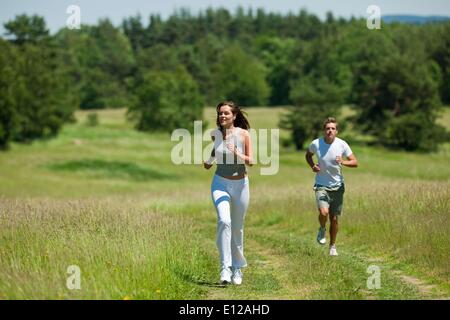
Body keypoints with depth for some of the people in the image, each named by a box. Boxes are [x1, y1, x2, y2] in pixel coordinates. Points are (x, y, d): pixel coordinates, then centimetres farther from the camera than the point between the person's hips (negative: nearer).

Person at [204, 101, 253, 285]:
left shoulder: (243, 134, -8)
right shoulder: (215, 135, -1)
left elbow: (250, 161, -9)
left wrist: (238, 154, -26)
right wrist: (208, 162, -7)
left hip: (240, 184, 0)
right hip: (220, 183, 0)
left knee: (237, 228, 10)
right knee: (224, 221, -23)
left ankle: (237, 268, 28)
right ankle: (225, 267, -24)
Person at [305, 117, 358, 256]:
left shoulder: (342, 144, -9)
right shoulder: (316, 144, -8)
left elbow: (355, 162, -6)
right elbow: (308, 155, 15)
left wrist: (343, 162, -26)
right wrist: (312, 166, -5)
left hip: (337, 186, 1)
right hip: (321, 186, -1)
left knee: (334, 219, 7)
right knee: (323, 212, -24)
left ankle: (332, 246, 27)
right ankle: (322, 229, 10)